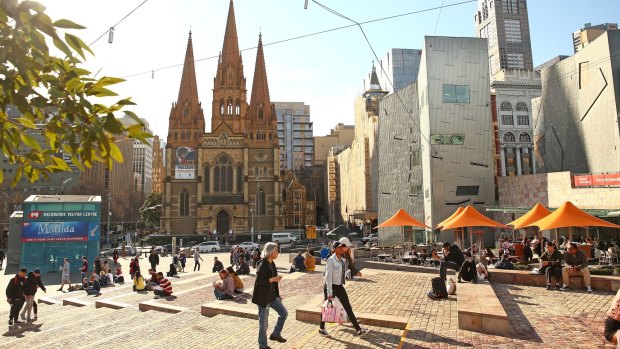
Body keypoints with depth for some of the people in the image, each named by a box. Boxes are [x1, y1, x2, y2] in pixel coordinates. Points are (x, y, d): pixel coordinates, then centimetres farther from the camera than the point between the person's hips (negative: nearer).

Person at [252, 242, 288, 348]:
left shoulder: (272, 264, 7)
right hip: (263, 297, -8)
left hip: (272, 295, 8)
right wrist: (273, 279, -26)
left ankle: (275, 334, 24)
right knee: (263, 322, 4)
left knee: (284, 313, 7)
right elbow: (259, 282, -25)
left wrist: (277, 295, 19)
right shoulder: (262, 265, -20)